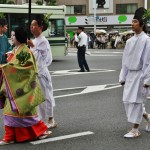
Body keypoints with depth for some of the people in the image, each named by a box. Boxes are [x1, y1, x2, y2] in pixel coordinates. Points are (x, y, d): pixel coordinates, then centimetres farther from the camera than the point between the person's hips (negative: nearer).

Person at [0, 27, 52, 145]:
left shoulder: (25, 51, -15)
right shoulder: (15, 50, 13)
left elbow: (25, 68, -23)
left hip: (21, 86, -9)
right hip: (13, 86, 9)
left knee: (24, 110, -3)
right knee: (10, 111, 7)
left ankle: (42, 130, 11)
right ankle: (10, 137, 12)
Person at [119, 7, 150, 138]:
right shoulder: (130, 41, 7)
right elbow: (125, 60, 11)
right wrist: (123, 77, 11)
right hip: (130, 74, 7)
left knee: (136, 101, -2)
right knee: (128, 100, 10)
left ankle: (135, 130, 9)